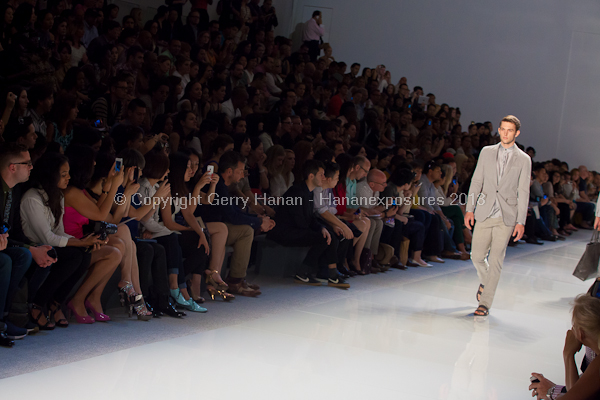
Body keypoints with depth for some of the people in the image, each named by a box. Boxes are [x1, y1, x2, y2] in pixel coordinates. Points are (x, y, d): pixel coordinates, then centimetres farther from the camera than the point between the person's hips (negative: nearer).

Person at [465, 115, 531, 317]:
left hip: (507, 217, -2)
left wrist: (521, 221, -5)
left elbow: (523, 192, 0)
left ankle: (485, 303, 3)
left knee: (495, 260, -4)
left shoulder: (523, 159, 2)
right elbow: (476, 182, 9)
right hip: (484, 214, 2)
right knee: (477, 256, 4)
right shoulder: (486, 152, 9)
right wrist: (470, 209, 2)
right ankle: (485, 281, 37)